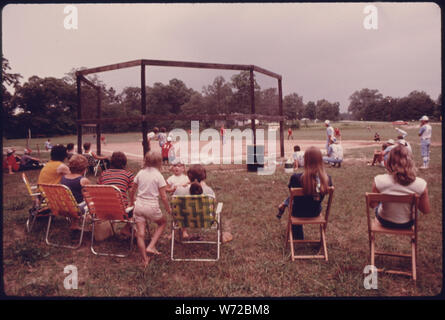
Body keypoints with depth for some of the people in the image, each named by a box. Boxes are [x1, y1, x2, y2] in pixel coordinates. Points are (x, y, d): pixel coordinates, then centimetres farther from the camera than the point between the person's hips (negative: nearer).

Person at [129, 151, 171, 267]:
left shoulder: (140, 173, 4)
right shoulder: (158, 176, -8)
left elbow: (132, 191, 12)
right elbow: (163, 197, -8)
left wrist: (131, 201, 30)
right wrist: (168, 208, 7)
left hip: (139, 206, 4)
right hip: (152, 207, -3)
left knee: (140, 234, 8)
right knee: (163, 222, 24)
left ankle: (145, 260, 14)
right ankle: (151, 246, 13)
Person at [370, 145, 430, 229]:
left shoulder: (379, 181, -27)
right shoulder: (421, 184, -25)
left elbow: (373, 205, -13)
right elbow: (426, 211, -11)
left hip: (385, 222, -1)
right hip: (406, 224, 1)